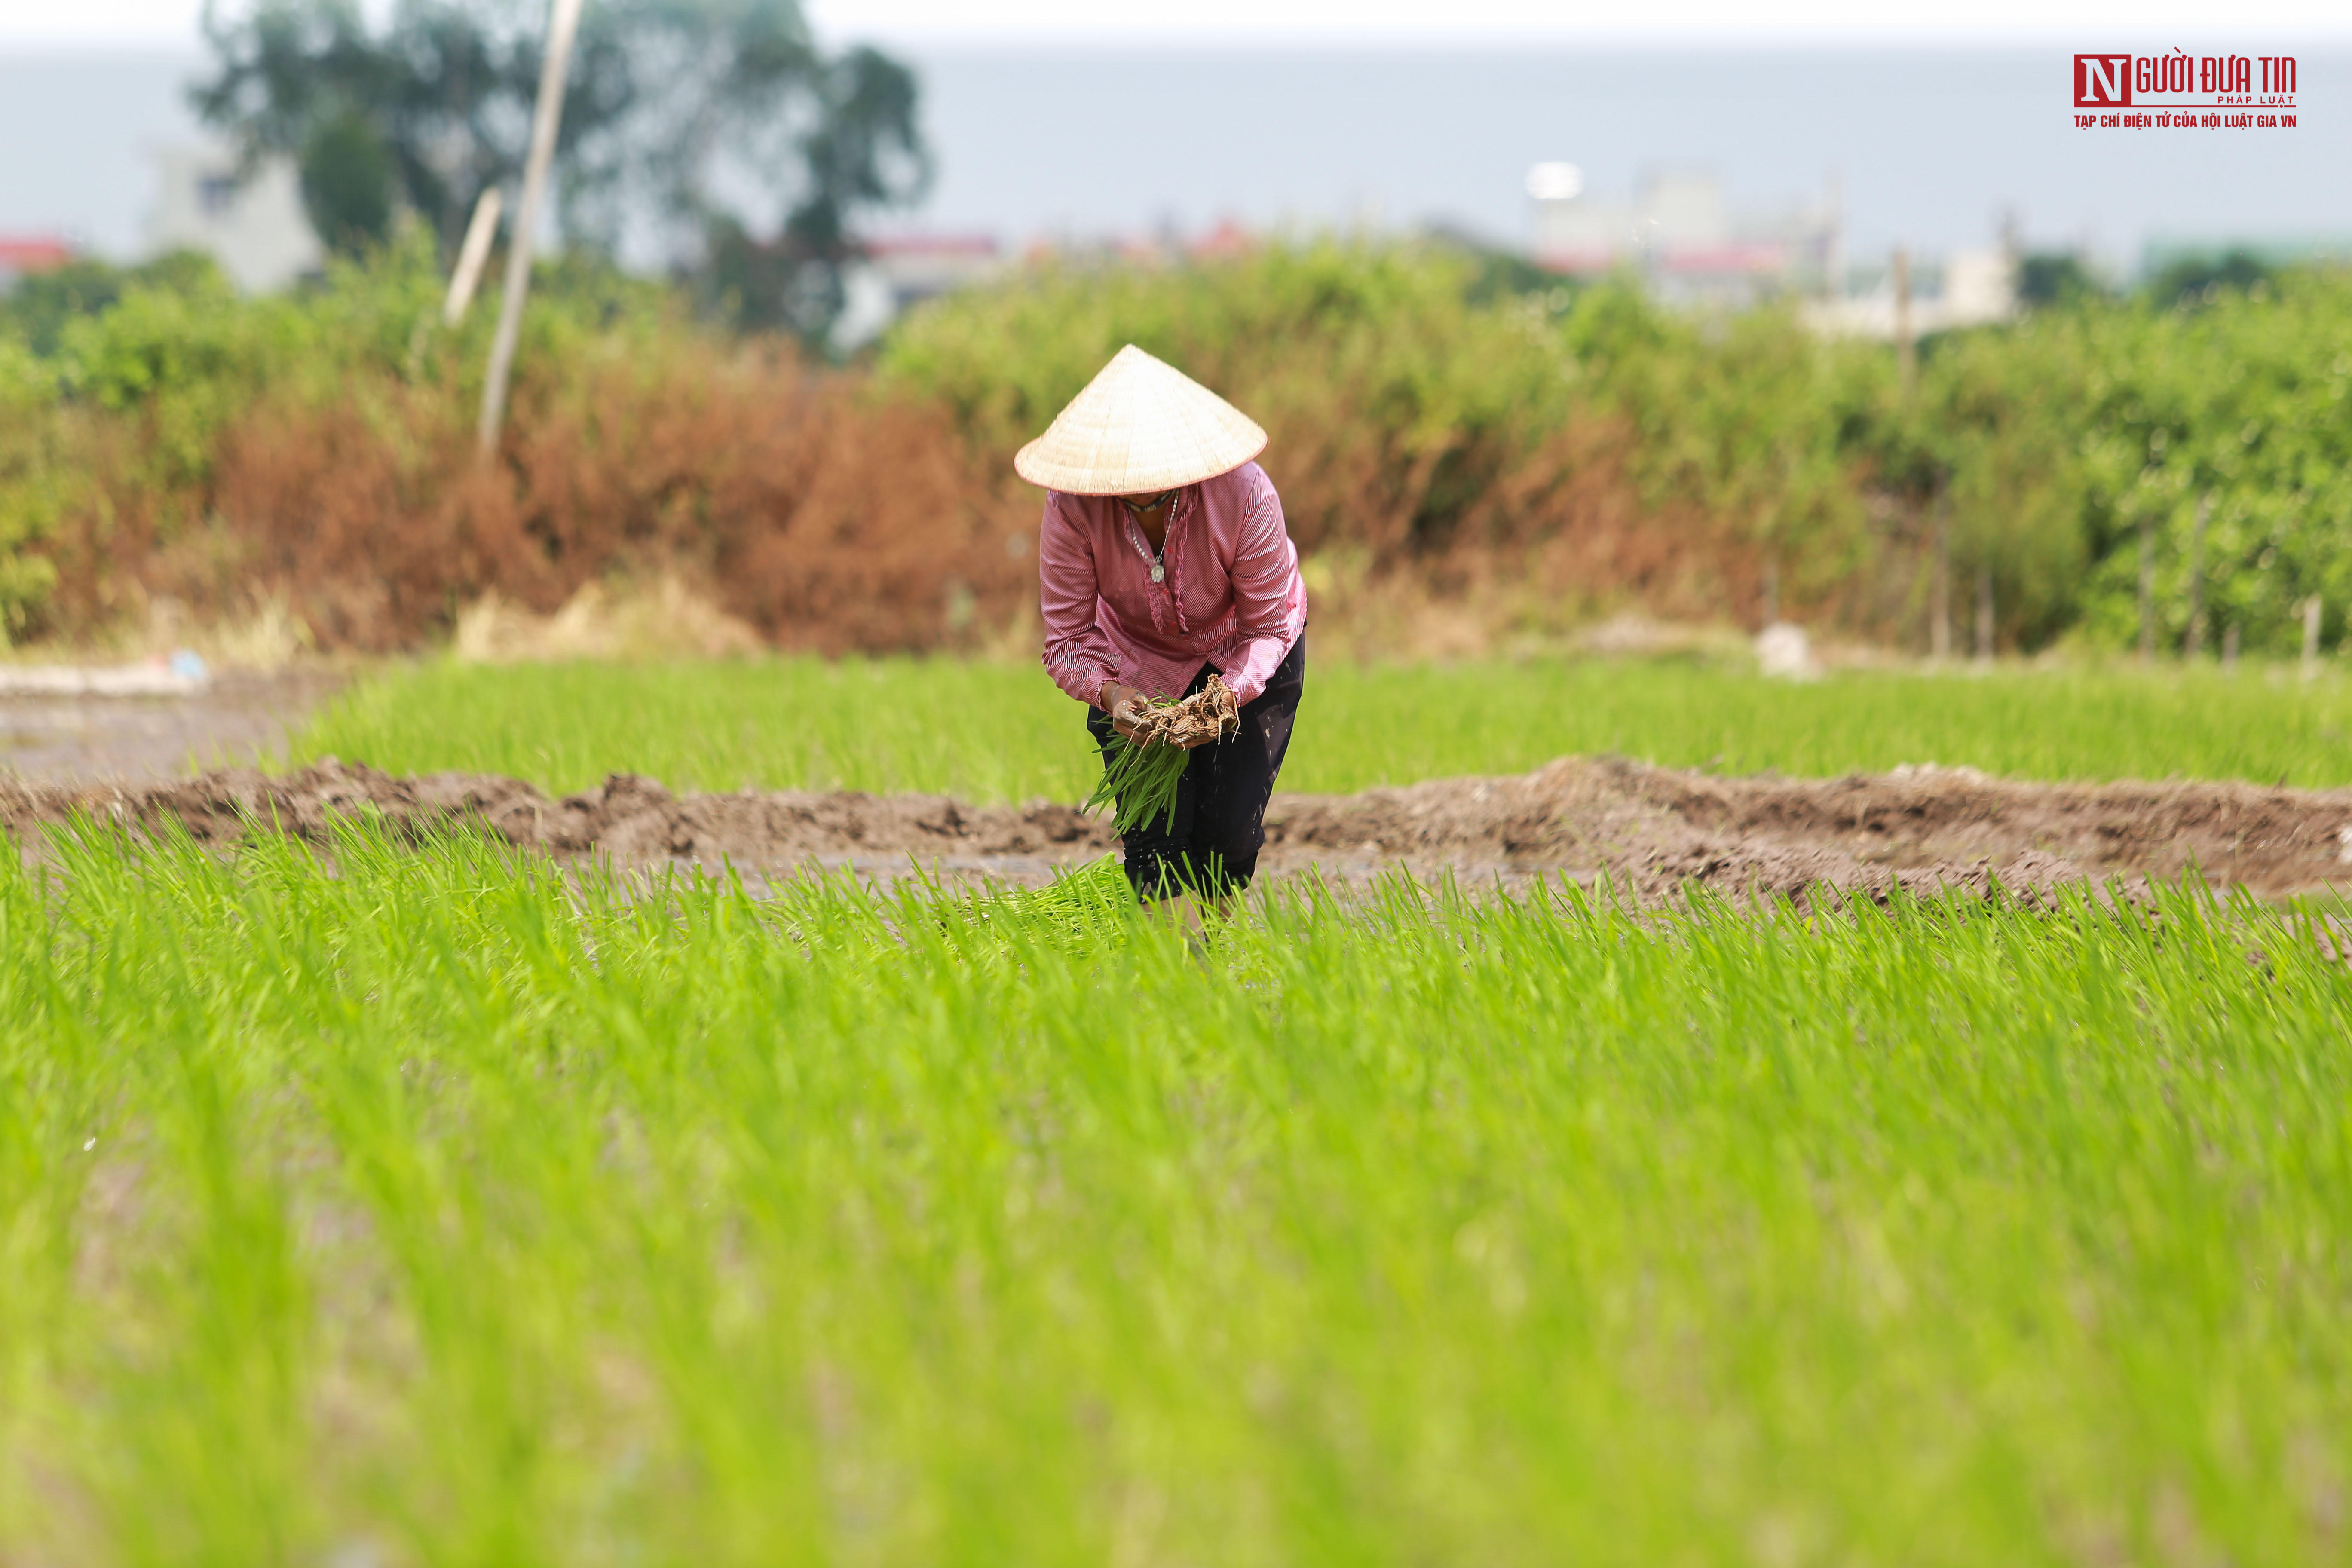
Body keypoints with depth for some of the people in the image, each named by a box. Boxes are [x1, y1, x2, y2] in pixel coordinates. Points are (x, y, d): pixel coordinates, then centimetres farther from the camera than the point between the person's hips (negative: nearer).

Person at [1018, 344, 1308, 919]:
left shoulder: (1245, 495, -35)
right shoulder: (1073, 505, -31)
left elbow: (1267, 629, -23)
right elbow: (1066, 642, -22)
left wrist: (1226, 699, -41)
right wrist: (1108, 693, -43)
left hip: (1242, 660, -1)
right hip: (1139, 663, 1)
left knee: (1230, 832, -9)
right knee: (1155, 836, -13)